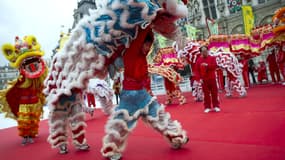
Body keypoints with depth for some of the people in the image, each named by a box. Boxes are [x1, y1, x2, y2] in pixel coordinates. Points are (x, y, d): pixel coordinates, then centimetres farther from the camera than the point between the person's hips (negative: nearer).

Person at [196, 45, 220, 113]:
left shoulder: (212, 58, 3)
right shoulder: (199, 60, 5)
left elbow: (215, 66, -9)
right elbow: (198, 70, 2)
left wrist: (207, 65, -23)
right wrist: (200, 78, -6)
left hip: (212, 78, 0)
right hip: (204, 80, 0)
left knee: (214, 93, 5)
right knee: (206, 94, 5)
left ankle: (216, 106, 17)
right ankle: (207, 107, 13)